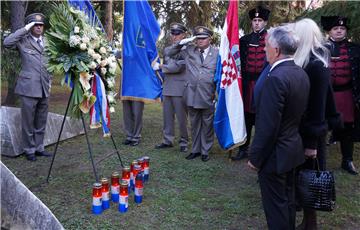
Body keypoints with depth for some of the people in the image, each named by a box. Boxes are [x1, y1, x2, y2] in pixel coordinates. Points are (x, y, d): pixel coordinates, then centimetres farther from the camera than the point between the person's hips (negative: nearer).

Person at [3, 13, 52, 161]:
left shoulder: (46, 42, 14)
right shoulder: (23, 41, -1)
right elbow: (7, 43, -20)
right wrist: (25, 29, -15)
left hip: (44, 88, 5)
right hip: (29, 88, -5)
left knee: (41, 121, 13)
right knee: (28, 121, 2)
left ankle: (39, 148, 25)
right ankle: (29, 150, 15)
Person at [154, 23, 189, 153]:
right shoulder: (166, 50, 17)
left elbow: (178, 67, -15)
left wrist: (160, 67, -7)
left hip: (180, 89, -6)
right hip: (167, 89, 6)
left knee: (182, 117, 1)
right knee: (167, 116, 9)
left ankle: (183, 142, 12)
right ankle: (168, 140, 19)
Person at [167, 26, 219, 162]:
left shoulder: (217, 53, 1)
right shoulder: (189, 50, 8)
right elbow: (170, 53, 13)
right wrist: (181, 43, -2)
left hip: (208, 95, -2)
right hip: (192, 94, 2)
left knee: (207, 125, 7)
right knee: (194, 124, 13)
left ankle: (205, 151, 21)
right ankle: (195, 150, 26)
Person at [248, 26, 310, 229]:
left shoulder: (276, 78, -25)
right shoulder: (301, 73, 3)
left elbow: (268, 126, -24)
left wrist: (255, 157, -15)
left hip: (276, 153, -9)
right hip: (294, 148, 9)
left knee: (276, 205, 7)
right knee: (288, 199, 23)